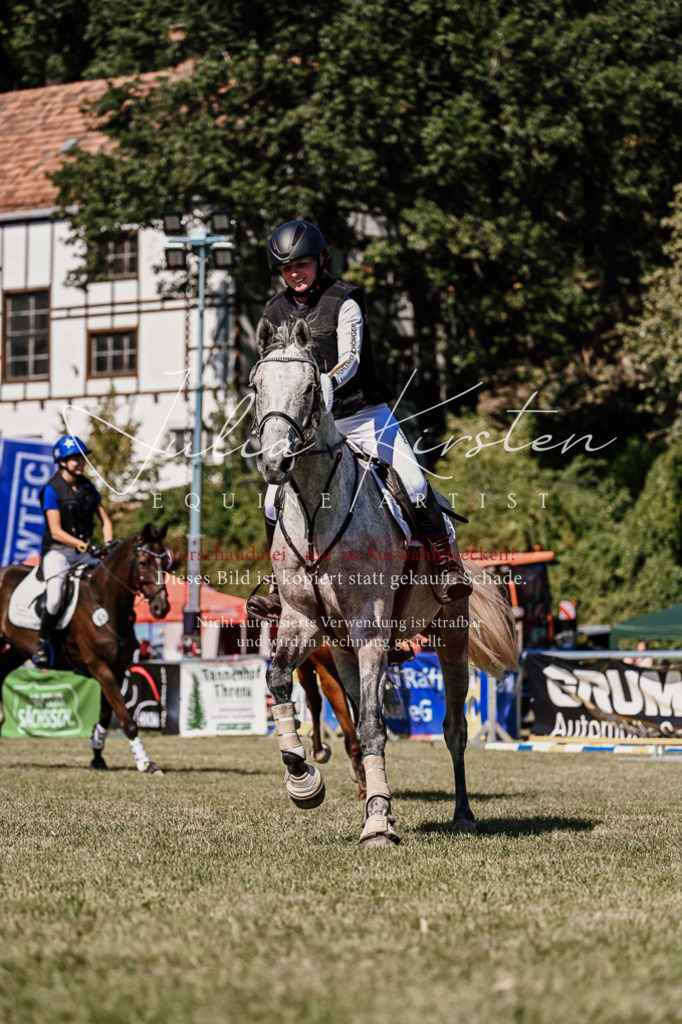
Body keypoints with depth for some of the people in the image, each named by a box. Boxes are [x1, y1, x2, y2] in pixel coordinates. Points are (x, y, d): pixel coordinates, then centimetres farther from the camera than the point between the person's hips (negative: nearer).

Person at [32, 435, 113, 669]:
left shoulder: (88, 487, 6)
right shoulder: (52, 490, -11)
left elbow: (105, 520, 10)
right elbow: (56, 531, -17)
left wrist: (108, 544, -9)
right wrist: (83, 545, -27)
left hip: (83, 552, 6)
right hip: (57, 552, -6)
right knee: (55, 598, -23)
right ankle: (43, 643, -2)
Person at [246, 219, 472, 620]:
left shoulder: (343, 301, -9)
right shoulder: (275, 313, 6)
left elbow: (350, 359, -20)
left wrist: (327, 384, -40)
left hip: (363, 414, -4)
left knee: (414, 483, -17)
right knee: (275, 501, -6)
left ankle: (446, 566, -2)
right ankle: (282, 585, 11)